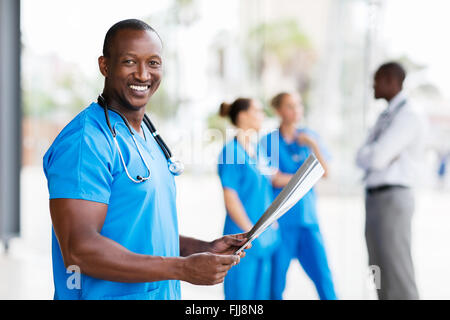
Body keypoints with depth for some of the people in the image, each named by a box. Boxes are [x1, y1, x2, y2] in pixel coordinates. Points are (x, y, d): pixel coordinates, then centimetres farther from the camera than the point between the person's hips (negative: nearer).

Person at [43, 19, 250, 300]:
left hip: (161, 295, 8)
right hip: (105, 297, -8)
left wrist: (204, 249, 4)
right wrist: (183, 269, -24)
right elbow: (78, 250, -26)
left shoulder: (147, 136, 11)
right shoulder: (86, 140, -18)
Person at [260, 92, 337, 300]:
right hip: (280, 220, -3)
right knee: (276, 282, 0)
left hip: (308, 219, 3)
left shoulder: (309, 137, 11)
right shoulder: (268, 141, 0)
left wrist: (314, 145, -10)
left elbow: (324, 172, 3)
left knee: (323, 277, -4)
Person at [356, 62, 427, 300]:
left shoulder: (409, 116, -12)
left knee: (398, 274, -10)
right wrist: (383, 155, -10)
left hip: (392, 201, -10)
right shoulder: (385, 117, 21)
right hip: (375, 201, 10)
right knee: (381, 277, 10)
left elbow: (376, 158, -20)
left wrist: (374, 154, 2)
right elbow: (361, 159, 10)